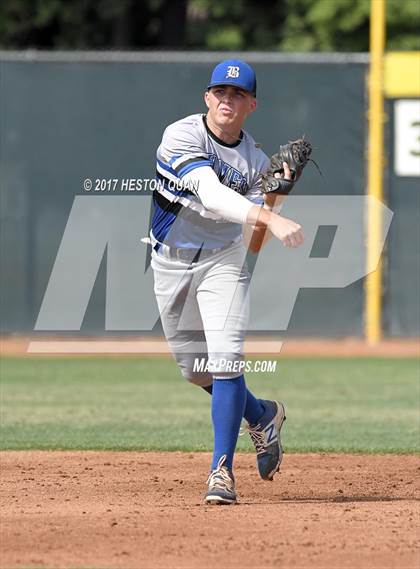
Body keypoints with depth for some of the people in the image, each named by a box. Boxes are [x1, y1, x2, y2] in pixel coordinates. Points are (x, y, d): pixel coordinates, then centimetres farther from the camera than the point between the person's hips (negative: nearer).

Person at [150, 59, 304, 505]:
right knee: (194, 368, 12)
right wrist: (269, 218, -48)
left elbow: (254, 243, -8)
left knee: (225, 358, -19)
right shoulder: (182, 137, -19)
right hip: (170, 263, 0)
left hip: (223, 260, 0)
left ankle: (222, 471, -16)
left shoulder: (256, 161, -7)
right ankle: (261, 416, 40)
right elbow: (211, 193, -36)